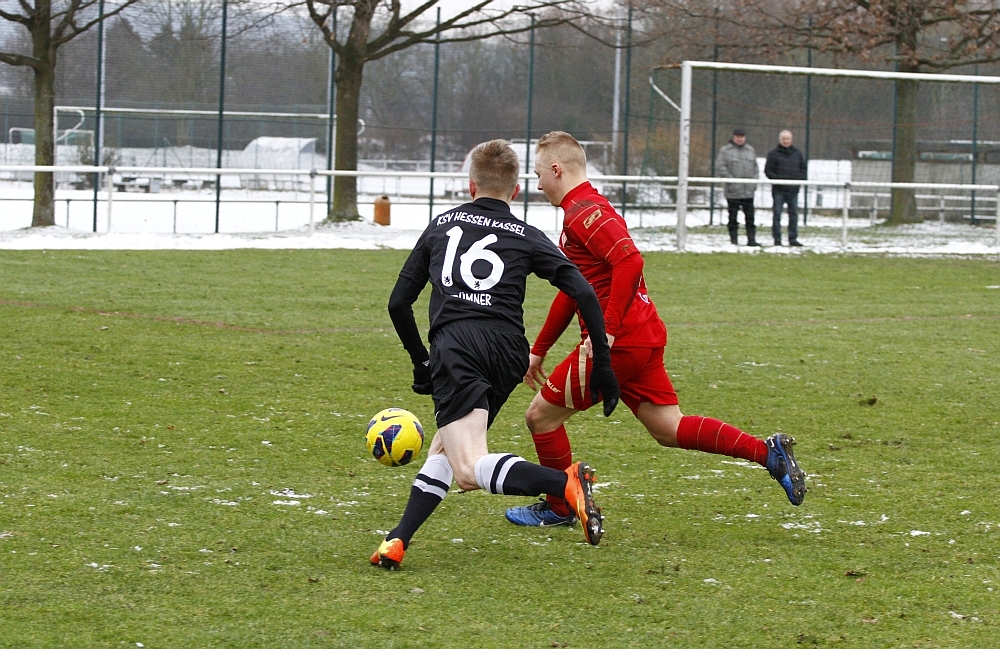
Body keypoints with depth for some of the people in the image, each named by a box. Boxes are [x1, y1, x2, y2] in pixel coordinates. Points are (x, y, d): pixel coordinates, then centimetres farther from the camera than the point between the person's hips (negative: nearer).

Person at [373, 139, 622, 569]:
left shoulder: (441, 226, 22)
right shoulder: (527, 238, 18)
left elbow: (398, 303, 23)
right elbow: (584, 295, 6)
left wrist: (421, 363, 34)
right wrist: (602, 364, 10)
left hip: (456, 344, -3)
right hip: (508, 352, 3)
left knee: (469, 471, -16)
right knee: (445, 446, 21)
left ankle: (565, 483, -38)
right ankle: (399, 540, 8)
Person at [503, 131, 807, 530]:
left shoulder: (584, 212, -12)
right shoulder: (582, 211, 21)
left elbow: (629, 262, -28)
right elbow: (571, 291, 29)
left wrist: (606, 331, -28)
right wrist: (538, 350, 32)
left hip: (619, 342, -10)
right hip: (644, 336, 10)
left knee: (542, 414, 2)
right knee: (669, 429, 9)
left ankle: (560, 508, 15)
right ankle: (767, 452, 2)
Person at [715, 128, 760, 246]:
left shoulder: (750, 150, 15)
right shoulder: (725, 150, -1)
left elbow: (755, 167, 21)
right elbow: (719, 167, -8)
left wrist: (754, 181, 7)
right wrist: (730, 179, -15)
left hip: (748, 191, 4)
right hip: (732, 191, -4)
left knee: (750, 216, 3)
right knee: (733, 216, 3)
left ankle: (751, 239, 5)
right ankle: (734, 240, 7)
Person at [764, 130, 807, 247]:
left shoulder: (797, 154, 13)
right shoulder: (773, 154, 2)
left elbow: (803, 170, 16)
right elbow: (768, 171, -1)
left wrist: (799, 179, -3)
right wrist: (778, 179, -14)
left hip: (793, 189, 3)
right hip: (779, 189, -3)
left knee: (794, 214, 5)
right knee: (777, 214, -3)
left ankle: (793, 239, 10)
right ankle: (777, 239, 1)